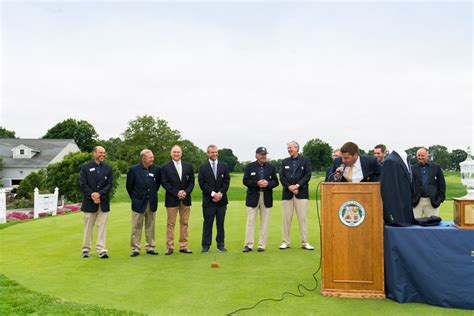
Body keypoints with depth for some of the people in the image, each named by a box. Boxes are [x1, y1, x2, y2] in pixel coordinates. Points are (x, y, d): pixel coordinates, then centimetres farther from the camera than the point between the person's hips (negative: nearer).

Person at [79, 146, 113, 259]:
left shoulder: (108, 168, 7)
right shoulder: (85, 167, 2)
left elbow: (110, 184, -1)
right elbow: (82, 184, -5)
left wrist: (99, 194, -14)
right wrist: (92, 195, -16)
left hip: (103, 202, 1)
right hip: (89, 202, -1)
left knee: (102, 226, 0)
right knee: (88, 227, 9)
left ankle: (101, 250, 3)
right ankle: (86, 249, 20)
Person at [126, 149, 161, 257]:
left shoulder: (156, 169, -1)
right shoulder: (133, 170, -8)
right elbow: (129, 186, 3)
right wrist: (134, 198, 7)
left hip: (152, 203, 3)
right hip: (139, 203, -3)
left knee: (150, 227, 10)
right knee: (136, 227, 4)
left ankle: (150, 247, 20)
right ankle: (135, 248, 12)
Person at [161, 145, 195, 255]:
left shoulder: (188, 166, 9)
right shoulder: (165, 167, 1)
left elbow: (191, 182, 6)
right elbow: (164, 183, -5)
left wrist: (186, 192, -10)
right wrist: (176, 193, -13)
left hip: (185, 198, 3)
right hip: (172, 199, -3)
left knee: (184, 223, 6)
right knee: (170, 224, 1)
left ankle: (183, 246, 13)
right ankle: (170, 247, 8)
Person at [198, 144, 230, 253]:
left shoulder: (224, 166, 9)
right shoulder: (203, 168, 3)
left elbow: (227, 182, 3)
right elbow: (202, 183, -5)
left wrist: (220, 193, -10)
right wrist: (213, 194, -13)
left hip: (221, 199, 2)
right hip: (208, 200, -2)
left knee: (220, 223, 7)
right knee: (207, 223, 2)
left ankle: (221, 244, 14)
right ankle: (206, 245, 8)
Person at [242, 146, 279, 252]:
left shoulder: (271, 167, 9)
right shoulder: (249, 166, 3)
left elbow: (276, 182, 7)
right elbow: (245, 181, -3)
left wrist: (268, 183, -13)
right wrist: (257, 183, -17)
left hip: (266, 197, 2)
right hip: (253, 197, -2)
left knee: (264, 222, 4)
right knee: (251, 221, 0)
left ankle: (262, 245, 12)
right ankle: (248, 244, 6)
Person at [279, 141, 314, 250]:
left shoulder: (305, 160, 6)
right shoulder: (285, 161, 14)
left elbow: (307, 175, -3)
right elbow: (282, 177, 6)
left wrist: (297, 185, -14)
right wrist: (289, 187, -9)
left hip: (301, 192, -2)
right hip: (287, 193, 3)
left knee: (303, 218, -2)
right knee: (286, 218, 3)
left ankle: (305, 242, 5)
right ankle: (285, 242, 11)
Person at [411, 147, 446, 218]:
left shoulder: (436, 167, 6)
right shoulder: (413, 168, 5)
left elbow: (442, 184, 7)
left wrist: (440, 198, 0)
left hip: (432, 202, 0)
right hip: (417, 202, 0)